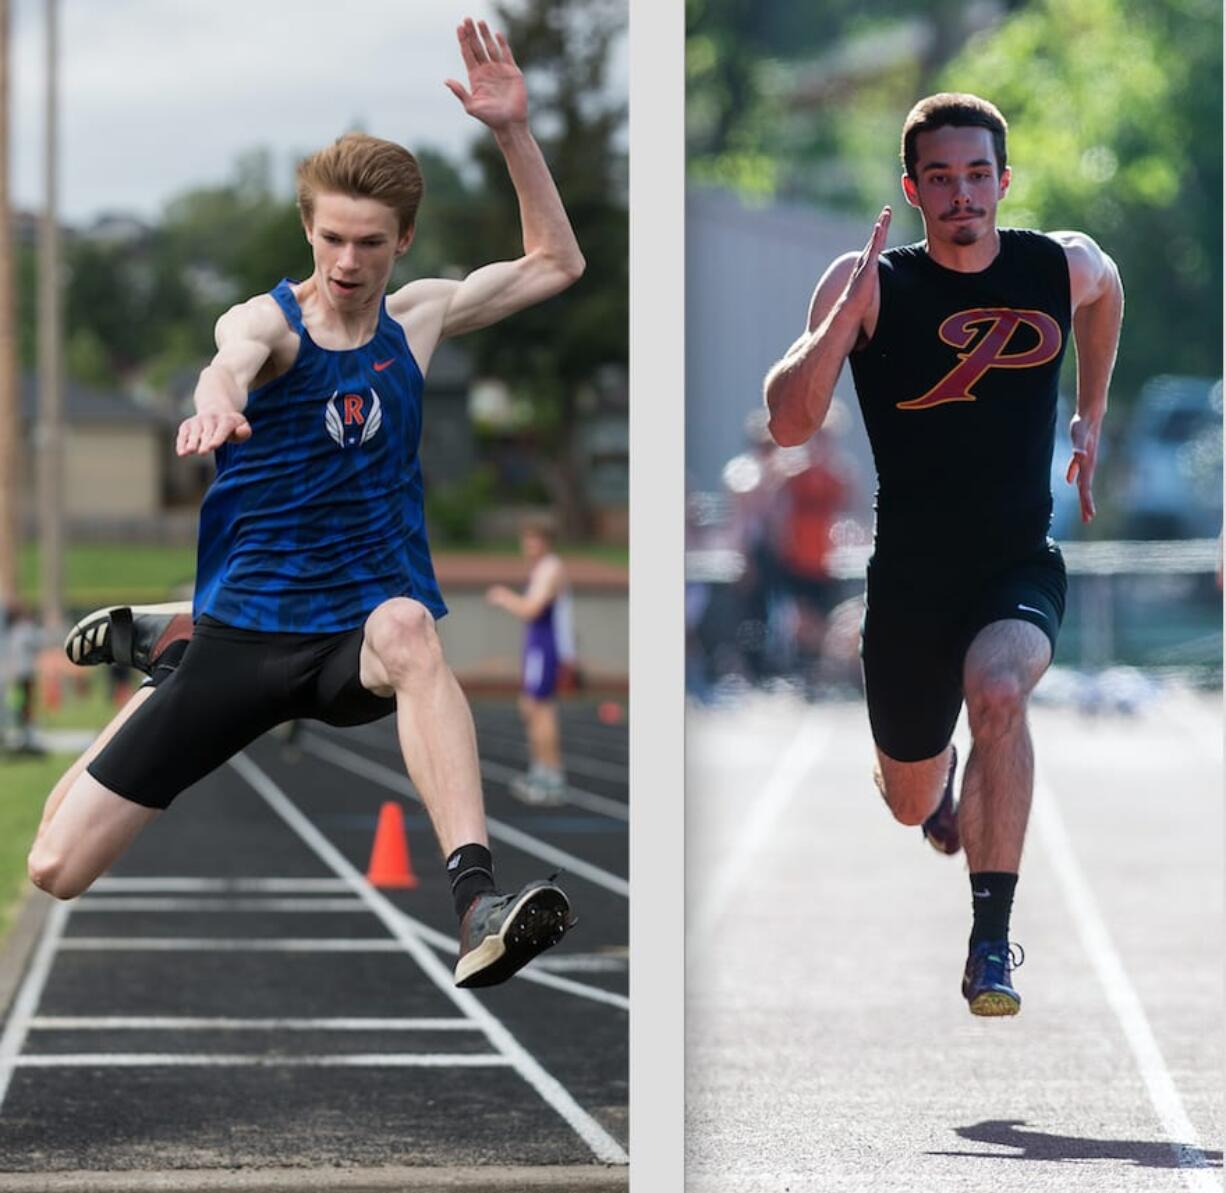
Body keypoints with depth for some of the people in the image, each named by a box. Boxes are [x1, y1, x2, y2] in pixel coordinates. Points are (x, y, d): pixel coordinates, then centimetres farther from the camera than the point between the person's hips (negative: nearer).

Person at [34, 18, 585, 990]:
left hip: (358, 631, 1)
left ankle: (480, 907, -52)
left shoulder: (415, 319, 6)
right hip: (245, 631, -1)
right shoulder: (268, 321, -9)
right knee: (57, 869, -1)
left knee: (404, 627, -41)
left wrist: (514, 132, 2)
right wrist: (217, 397, -60)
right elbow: (236, 355, -35)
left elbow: (555, 263, 17)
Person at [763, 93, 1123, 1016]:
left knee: (998, 690, -34)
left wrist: (1092, 415, 24)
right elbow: (789, 427, -23)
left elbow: (1106, 291, 24)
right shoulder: (870, 284, -12)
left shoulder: (1065, 267, -4)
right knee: (910, 804, 16)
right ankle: (946, 794, 57)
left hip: (1021, 566, 0)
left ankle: (992, 941, -25)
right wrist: (848, 313, -34)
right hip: (911, 571, 0)